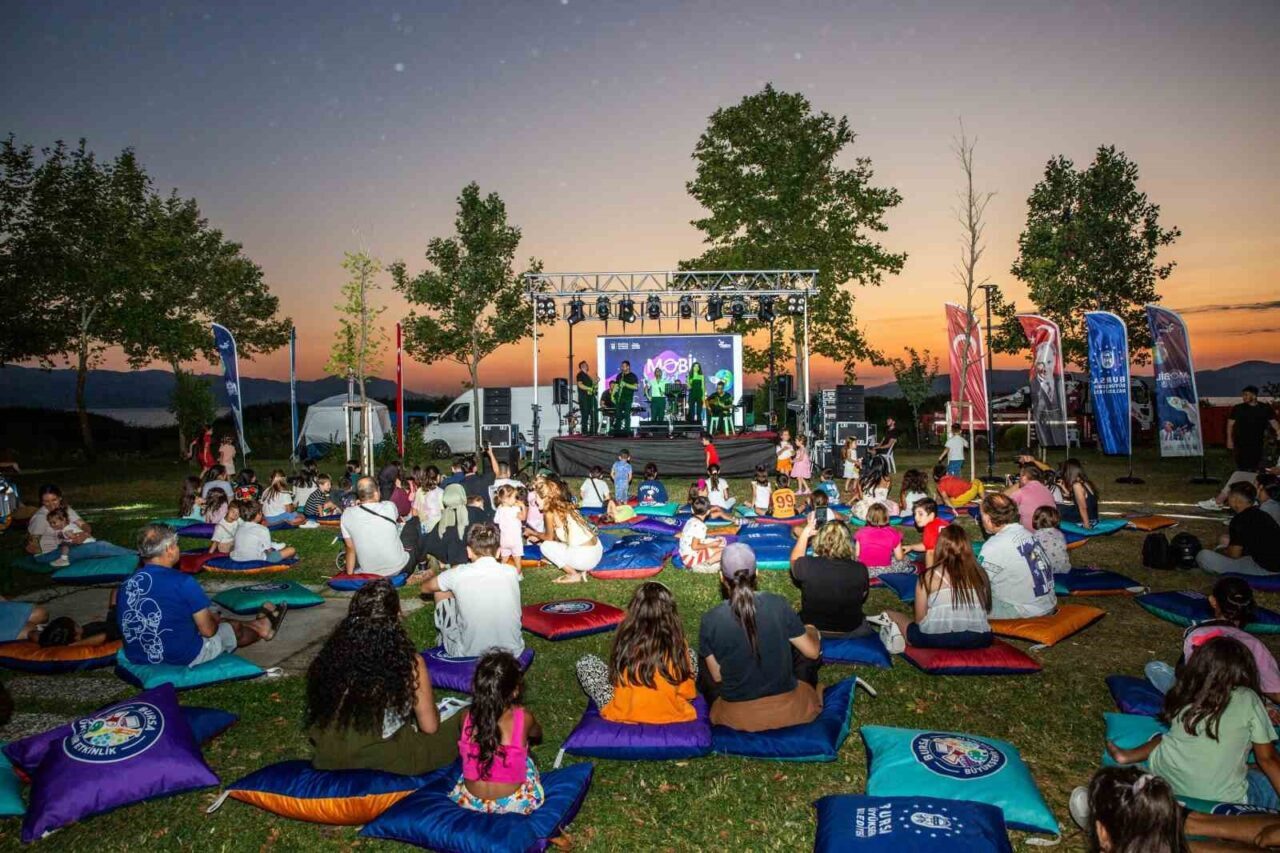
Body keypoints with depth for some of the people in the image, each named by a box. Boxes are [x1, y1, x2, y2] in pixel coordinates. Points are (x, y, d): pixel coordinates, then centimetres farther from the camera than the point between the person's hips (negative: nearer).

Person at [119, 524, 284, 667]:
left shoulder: (126, 585, -5)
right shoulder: (183, 582, -23)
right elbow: (208, 630, -16)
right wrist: (215, 620, 9)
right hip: (184, 657, -6)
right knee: (235, 629, 21)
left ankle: (258, 624, 54)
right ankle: (262, 627, 54)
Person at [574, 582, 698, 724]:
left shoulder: (624, 640, -11)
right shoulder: (677, 644, -13)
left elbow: (615, 678, 5)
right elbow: (689, 692, -2)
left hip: (621, 714, -1)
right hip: (671, 716, 1)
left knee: (585, 662, 16)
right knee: (691, 655, 18)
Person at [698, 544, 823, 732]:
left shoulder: (710, 620, -14)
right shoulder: (778, 605, -13)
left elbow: (717, 676, -3)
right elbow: (812, 652, -1)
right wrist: (812, 633, 22)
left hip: (736, 718, 0)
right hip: (787, 711, 0)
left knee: (703, 667, 26)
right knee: (810, 634, 21)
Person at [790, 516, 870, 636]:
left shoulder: (807, 566, -23)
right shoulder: (860, 570, -19)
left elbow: (795, 561, 3)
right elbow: (862, 597, 2)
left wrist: (805, 533, 11)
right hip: (851, 633, 1)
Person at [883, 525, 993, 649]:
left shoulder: (929, 576, -3)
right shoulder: (980, 574, 4)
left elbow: (919, 619, -1)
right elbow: (986, 610, 11)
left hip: (936, 640, -3)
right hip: (978, 640, 3)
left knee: (890, 615, 18)